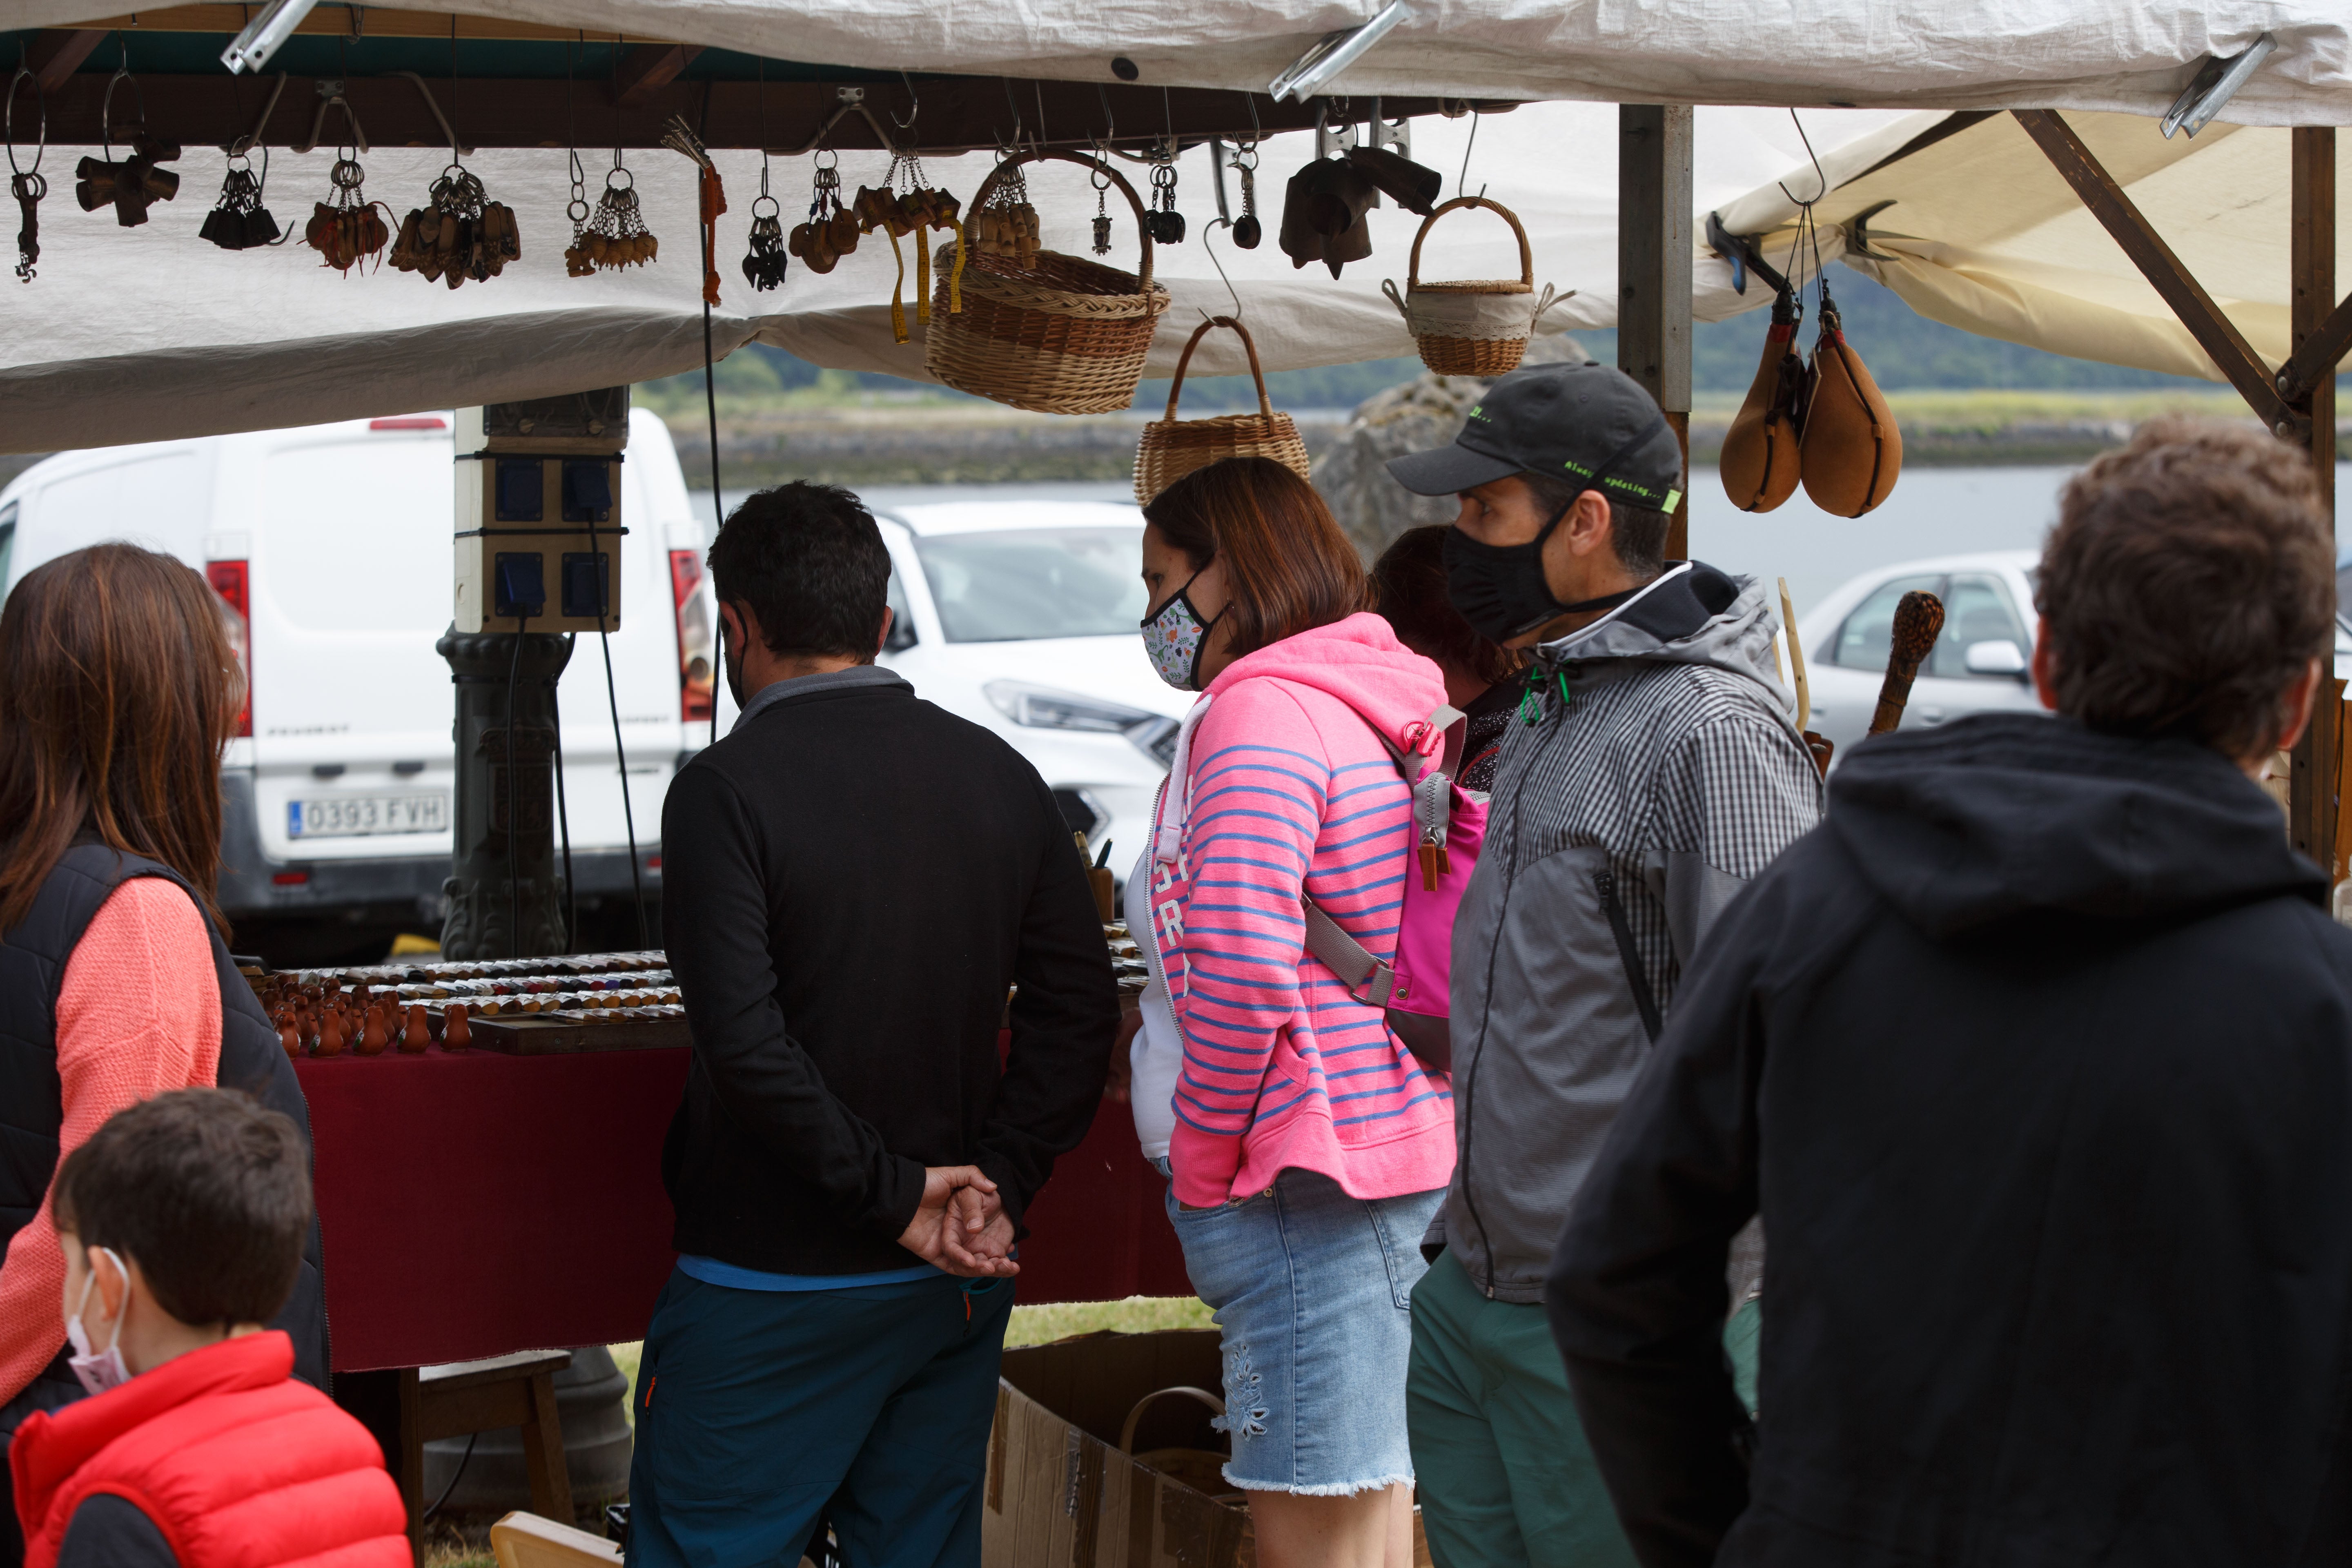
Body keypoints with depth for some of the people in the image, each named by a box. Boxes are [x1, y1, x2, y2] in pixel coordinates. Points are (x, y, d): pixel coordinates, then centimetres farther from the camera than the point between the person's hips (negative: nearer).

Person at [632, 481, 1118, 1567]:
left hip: (771, 1288, -6)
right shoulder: (1000, 777, 5)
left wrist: (892, 1192, -15)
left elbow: (744, 1041, -21)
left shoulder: (724, 792, -12)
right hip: (958, 1281, 6)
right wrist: (999, 1184, -1)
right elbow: (1081, 1004, 3)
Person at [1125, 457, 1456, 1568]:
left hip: (1296, 1180, -10)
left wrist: (1202, 1163, -12)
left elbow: (1242, 969, -22)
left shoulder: (1258, 714, -13)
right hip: (1400, 1151, 10)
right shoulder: (1378, 713, 16)